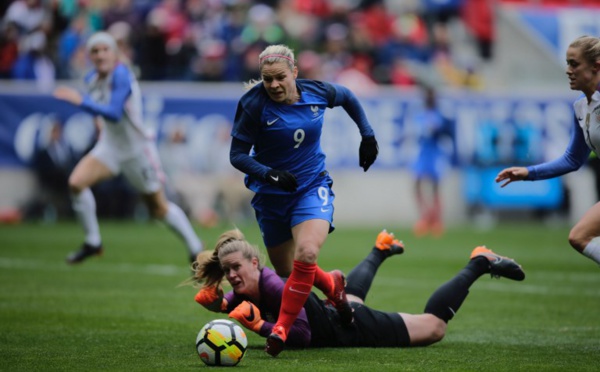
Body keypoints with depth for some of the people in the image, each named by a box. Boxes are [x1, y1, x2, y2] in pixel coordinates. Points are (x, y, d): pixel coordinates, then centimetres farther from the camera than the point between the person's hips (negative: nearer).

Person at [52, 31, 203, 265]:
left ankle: (196, 249, 23)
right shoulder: (92, 79, 0)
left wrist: (81, 101, -39)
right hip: (110, 146, 6)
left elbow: (114, 114, -35)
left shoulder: (121, 75, -23)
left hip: (138, 149, -6)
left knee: (159, 208, 4)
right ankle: (92, 243, -3)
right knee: (76, 182, -16)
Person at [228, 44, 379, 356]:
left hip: (313, 187, 0)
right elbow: (237, 155, -14)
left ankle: (281, 329, -20)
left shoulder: (317, 93, -9)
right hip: (271, 196, 1)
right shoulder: (253, 105, -18)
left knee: (306, 254, -27)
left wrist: (367, 135, 12)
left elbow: (348, 97, 15)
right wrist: (267, 173, -31)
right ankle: (332, 285, 45)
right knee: (286, 272, 12)